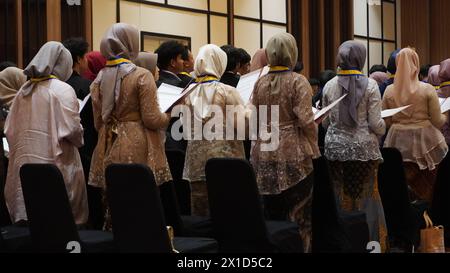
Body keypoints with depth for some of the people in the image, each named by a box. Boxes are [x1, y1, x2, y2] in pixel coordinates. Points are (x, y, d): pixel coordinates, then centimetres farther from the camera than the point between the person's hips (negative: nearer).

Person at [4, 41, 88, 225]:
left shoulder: (24, 90, 10)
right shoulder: (62, 90, -8)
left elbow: (9, 129, 10)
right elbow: (71, 129, -15)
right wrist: (79, 141, 5)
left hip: (24, 166, 6)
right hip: (55, 166, -6)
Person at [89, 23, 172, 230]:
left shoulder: (100, 78, 7)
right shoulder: (142, 76, -8)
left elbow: (98, 122, 11)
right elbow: (151, 119, -11)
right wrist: (168, 117, 8)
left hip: (110, 151, 5)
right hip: (138, 150, -5)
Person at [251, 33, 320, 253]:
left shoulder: (260, 83, 6)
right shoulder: (298, 81, -8)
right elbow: (305, 120, -14)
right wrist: (314, 145, 1)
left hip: (265, 154, 5)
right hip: (293, 154, -5)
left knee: (272, 212, 11)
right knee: (299, 215, 2)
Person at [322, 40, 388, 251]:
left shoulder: (330, 86, 3)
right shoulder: (369, 85, -7)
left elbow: (325, 122, 9)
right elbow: (375, 123, -9)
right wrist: (382, 130, 12)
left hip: (335, 147, 3)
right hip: (363, 148, -3)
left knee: (340, 196, 9)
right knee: (366, 196, 4)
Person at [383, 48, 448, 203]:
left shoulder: (389, 91, -2)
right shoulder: (427, 89, -10)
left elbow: (386, 122, 5)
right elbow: (438, 121, -5)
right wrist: (445, 116, 17)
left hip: (398, 142, 3)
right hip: (425, 141, -3)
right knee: (432, 189, 9)